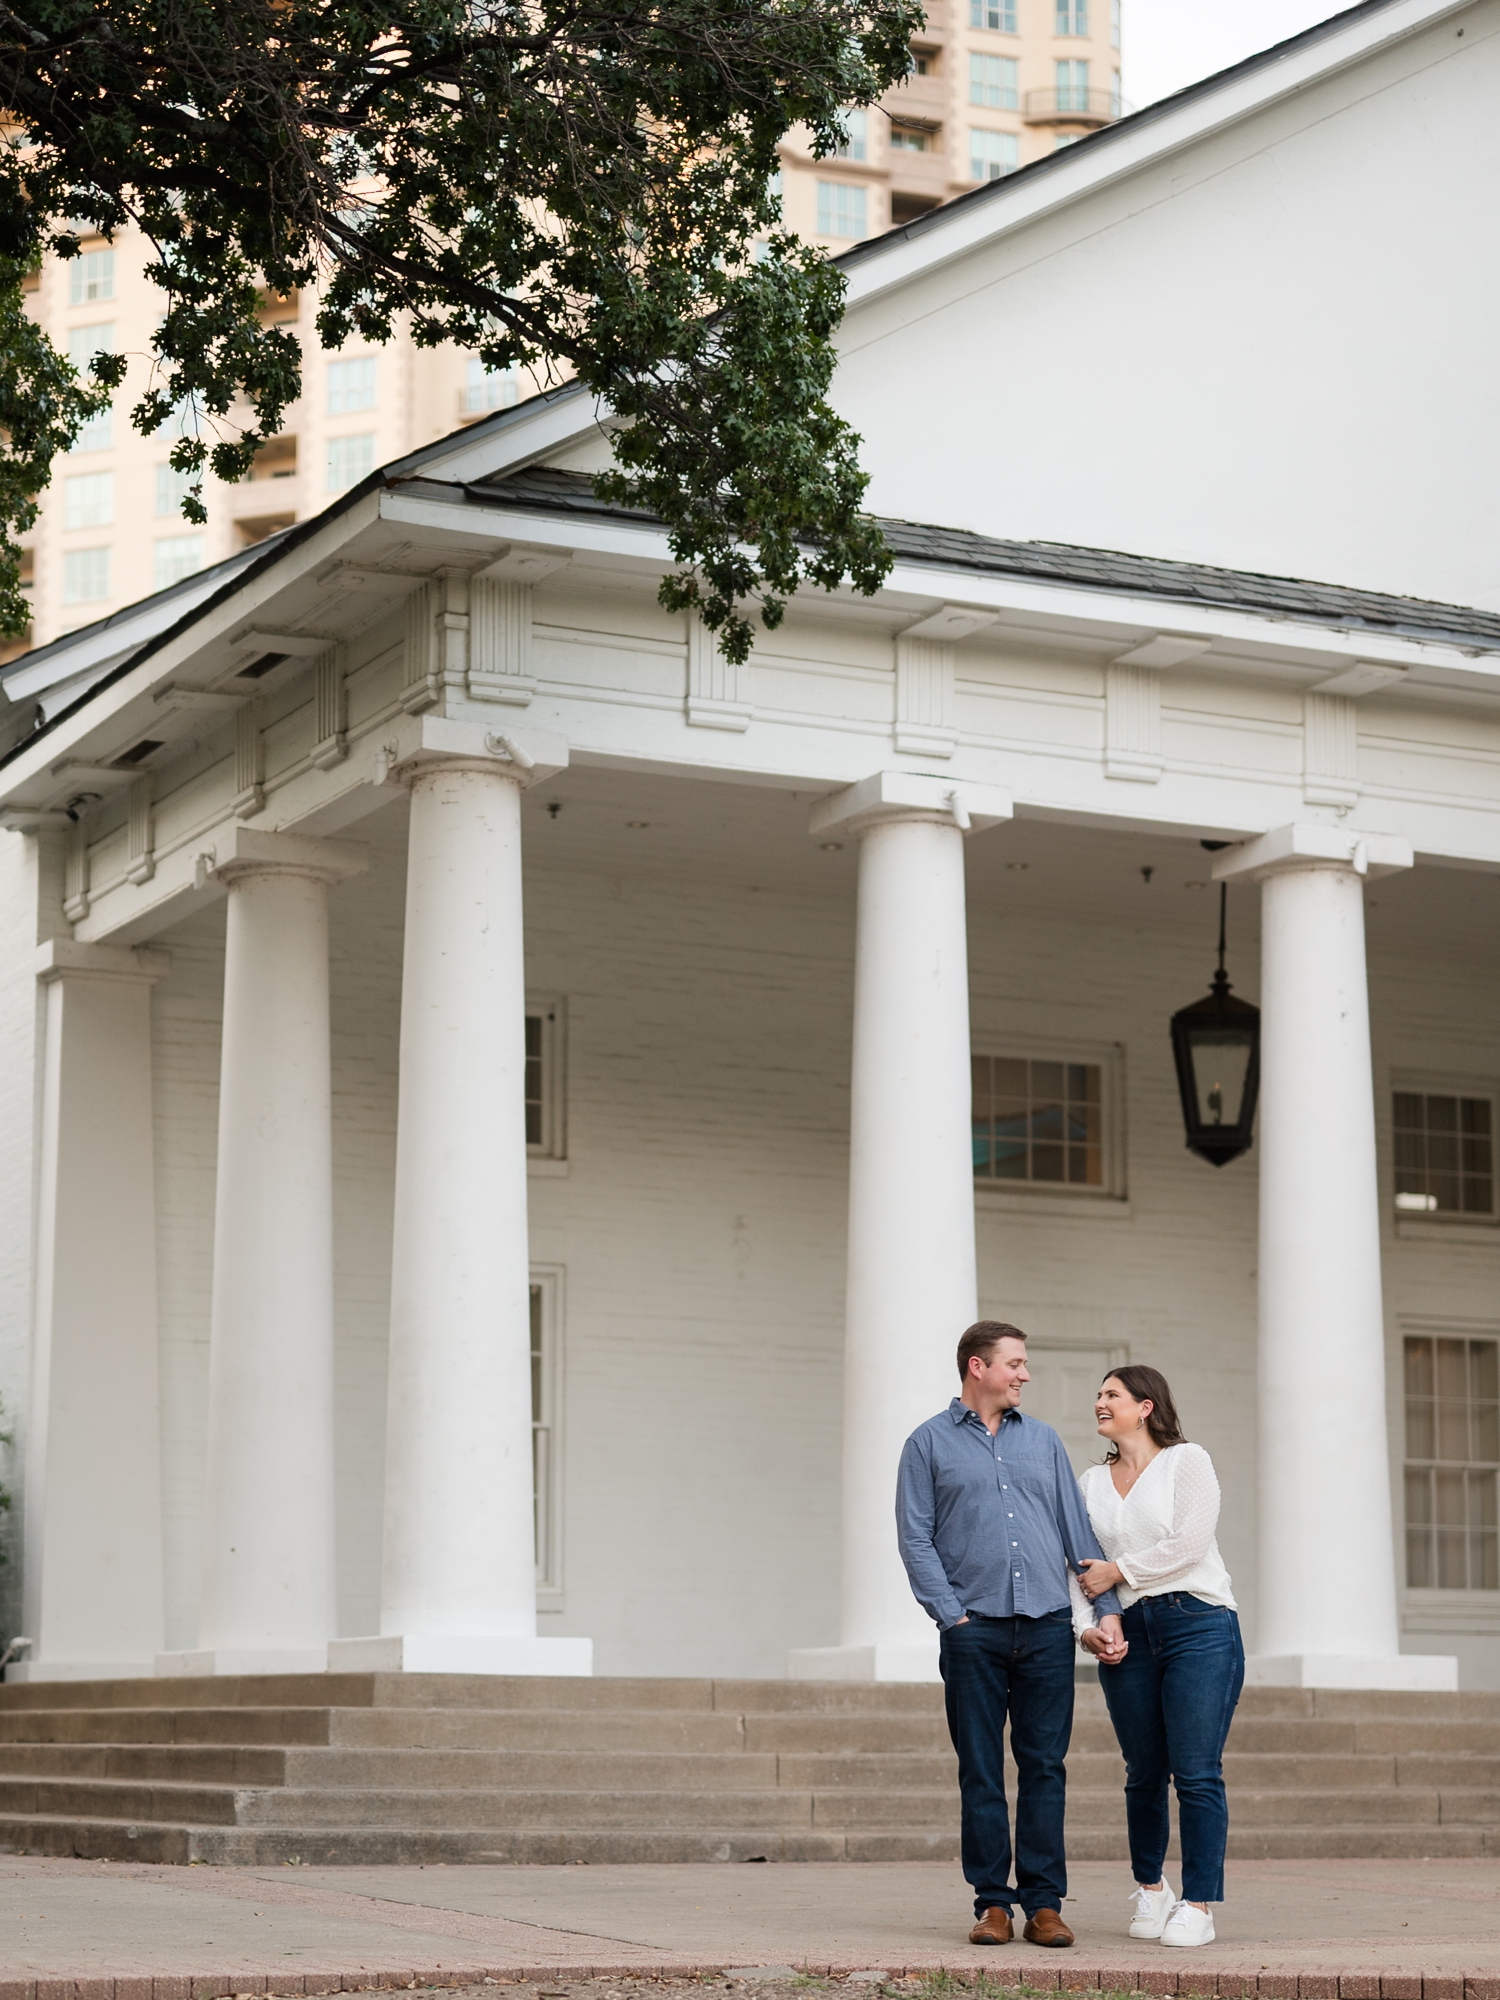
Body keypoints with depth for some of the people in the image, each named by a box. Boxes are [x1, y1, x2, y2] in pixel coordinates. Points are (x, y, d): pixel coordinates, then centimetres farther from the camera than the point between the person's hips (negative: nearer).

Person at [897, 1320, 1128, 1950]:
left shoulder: (1043, 1440, 16)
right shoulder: (929, 1443, 5)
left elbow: (1078, 1532, 14)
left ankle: (1043, 1903, 5)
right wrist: (953, 1616, -9)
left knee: (1044, 1766, 1)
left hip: (1046, 1626, 3)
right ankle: (992, 1902, 7)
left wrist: (1108, 1609, 5)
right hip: (974, 1628, -2)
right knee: (980, 1772, 0)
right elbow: (916, 1539, 0)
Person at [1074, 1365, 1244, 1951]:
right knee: (1144, 1773, 8)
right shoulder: (1092, 1482, 17)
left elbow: (1191, 1543, -9)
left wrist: (1120, 1571, -7)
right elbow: (1080, 1560, 17)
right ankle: (1150, 1888, 27)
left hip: (1198, 1623, -5)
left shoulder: (1187, 1462, 2)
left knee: (1197, 1772, -8)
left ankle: (1198, 1904, -4)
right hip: (1129, 1633, 5)